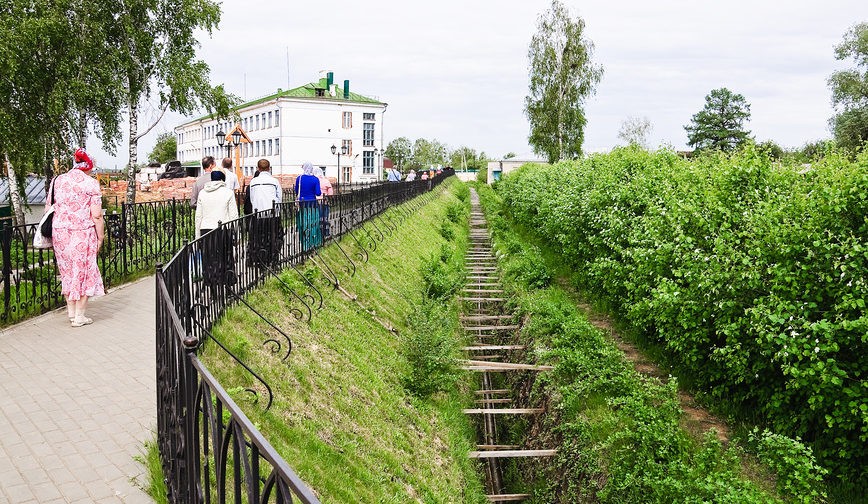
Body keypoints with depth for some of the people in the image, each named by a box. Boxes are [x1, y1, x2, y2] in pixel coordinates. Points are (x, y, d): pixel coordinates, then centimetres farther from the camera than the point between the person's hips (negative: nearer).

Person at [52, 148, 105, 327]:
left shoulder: (57, 180, 8)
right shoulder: (90, 183, -7)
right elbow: (96, 216, -11)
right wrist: (100, 238, -3)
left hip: (60, 232, 5)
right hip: (82, 233, -5)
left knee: (67, 272, 16)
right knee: (83, 272, 7)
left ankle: (71, 313, 25)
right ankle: (80, 316, 12)